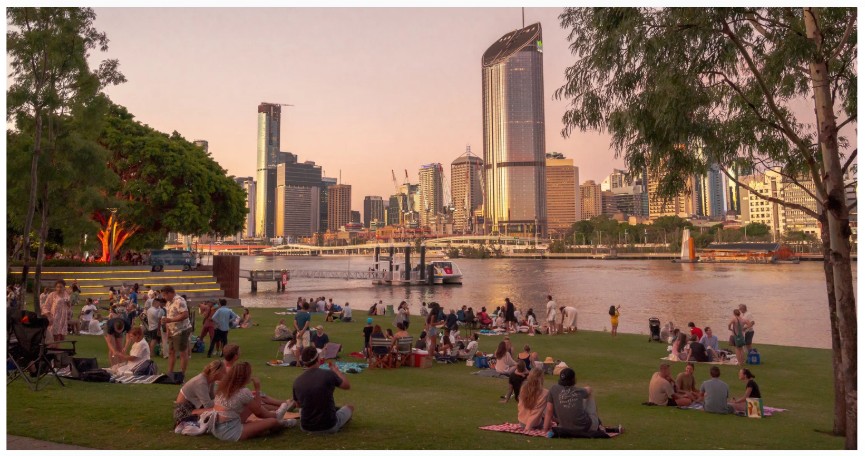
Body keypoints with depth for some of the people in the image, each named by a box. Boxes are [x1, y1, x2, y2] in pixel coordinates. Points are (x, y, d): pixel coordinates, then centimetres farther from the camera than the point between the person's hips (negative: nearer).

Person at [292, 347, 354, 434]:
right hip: (329, 427, -3)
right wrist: (336, 369, 15)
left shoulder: (297, 381, -9)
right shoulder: (328, 375, -19)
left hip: (306, 427, 3)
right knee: (350, 407, 25)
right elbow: (347, 386, 1)